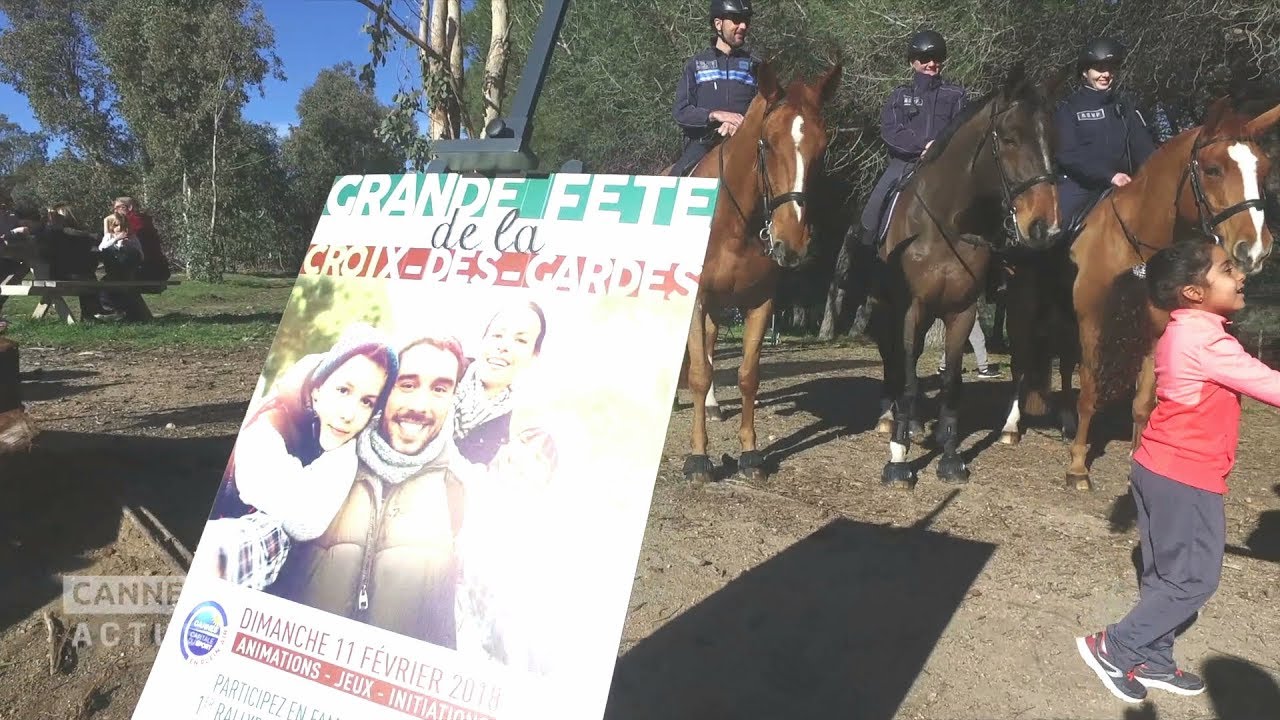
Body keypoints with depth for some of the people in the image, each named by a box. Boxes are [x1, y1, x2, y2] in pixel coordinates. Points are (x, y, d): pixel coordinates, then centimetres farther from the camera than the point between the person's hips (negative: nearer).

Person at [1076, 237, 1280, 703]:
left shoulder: (1183, 332, 10)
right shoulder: (1205, 341, -21)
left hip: (1158, 469, 9)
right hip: (1187, 478, -9)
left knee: (1166, 574, 17)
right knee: (1194, 579, 3)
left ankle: (1151, 660, 27)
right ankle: (1113, 648, 8)